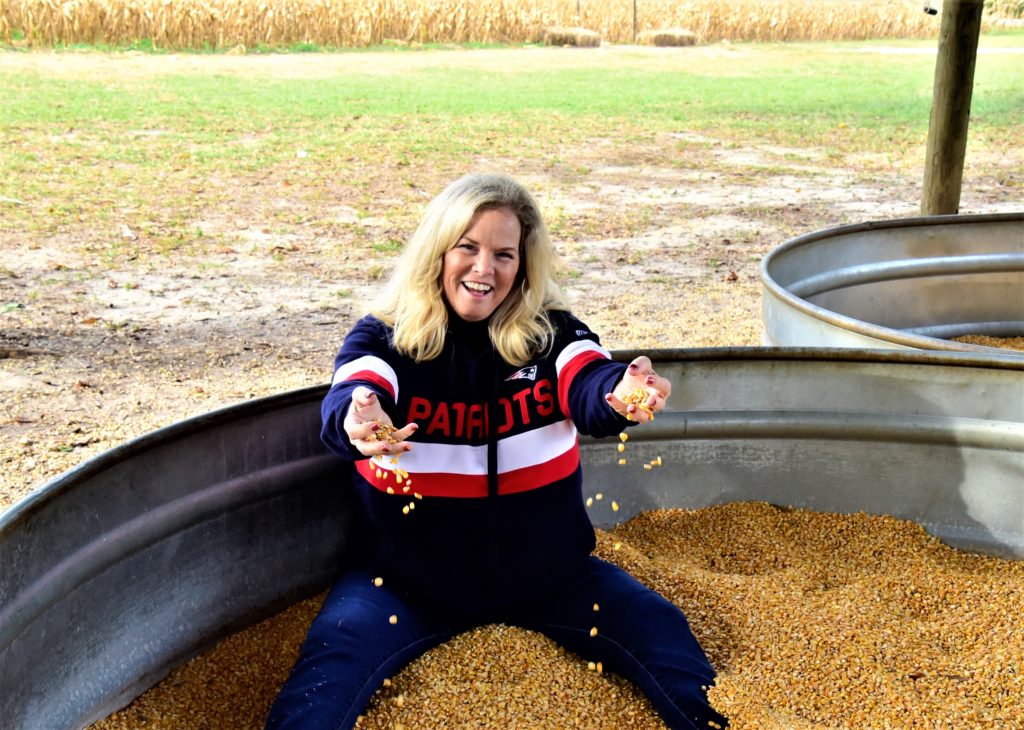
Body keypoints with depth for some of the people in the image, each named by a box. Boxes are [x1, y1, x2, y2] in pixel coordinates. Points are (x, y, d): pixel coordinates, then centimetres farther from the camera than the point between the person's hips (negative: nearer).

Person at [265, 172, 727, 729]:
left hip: (548, 574, 2)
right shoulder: (383, 337, -8)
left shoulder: (553, 331, -4)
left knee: (661, 634, -11)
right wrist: (358, 420, -54)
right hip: (410, 579, -1)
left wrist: (622, 393, -50)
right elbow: (346, 401, -28)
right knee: (332, 662, -24)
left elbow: (590, 390, -24)